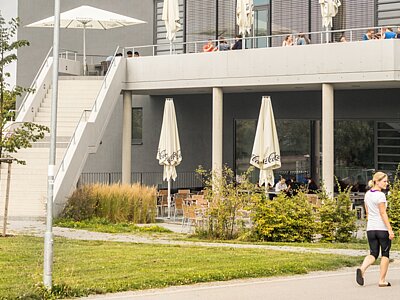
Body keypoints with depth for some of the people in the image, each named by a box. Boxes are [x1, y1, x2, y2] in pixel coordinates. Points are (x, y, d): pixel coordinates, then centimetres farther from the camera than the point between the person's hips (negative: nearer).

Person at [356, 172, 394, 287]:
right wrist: (390, 230, -15)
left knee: (373, 253, 10)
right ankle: (382, 281, 9)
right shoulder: (380, 195, -13)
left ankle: (362, 269, -18)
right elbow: (383, 213, -16)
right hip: (382, 228, -7)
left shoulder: (367, 194, 10)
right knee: (385, 254, 7)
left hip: (370, 229, 7)